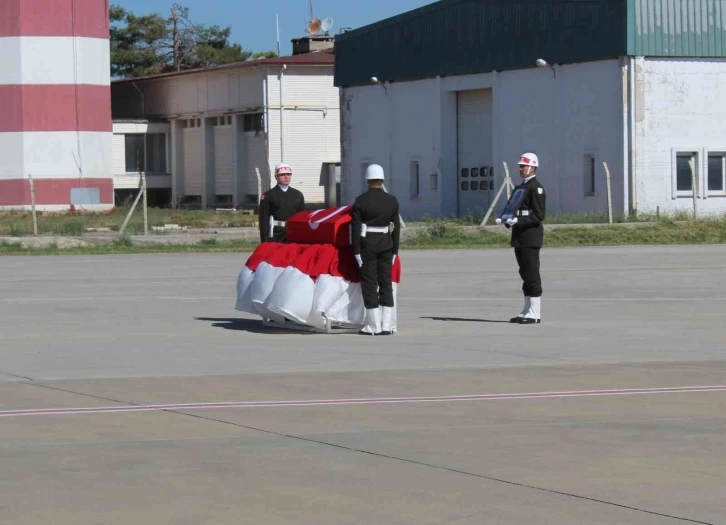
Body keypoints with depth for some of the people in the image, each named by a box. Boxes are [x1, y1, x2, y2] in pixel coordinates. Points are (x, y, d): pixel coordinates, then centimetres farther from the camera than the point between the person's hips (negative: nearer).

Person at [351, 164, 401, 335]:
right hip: (386, 244, 4)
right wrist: (394, 250, 11)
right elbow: (396, 227, 5)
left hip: (367, 244, -3)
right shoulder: (392, 201, 3)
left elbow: (356, 228, -9)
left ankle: (374, 326, -1)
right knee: (386, 283, 8)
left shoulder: (361, 201, -7)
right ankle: (386, 326, 6)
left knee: (369, 283, 1)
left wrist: (356, 251, -6)